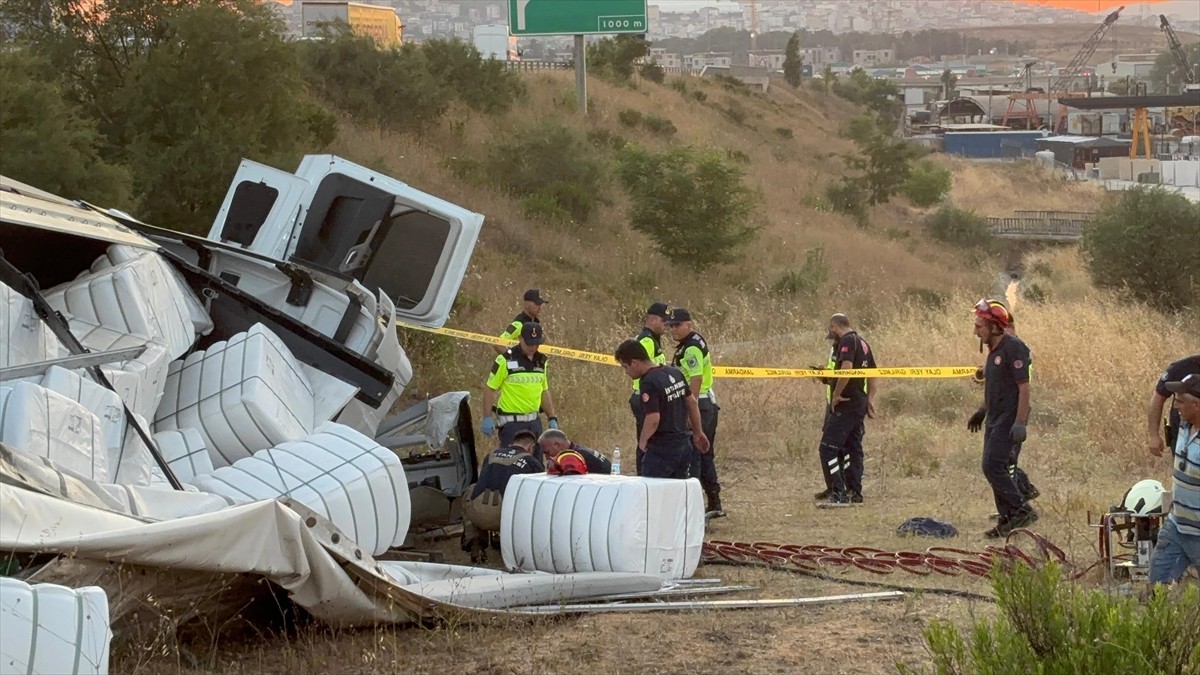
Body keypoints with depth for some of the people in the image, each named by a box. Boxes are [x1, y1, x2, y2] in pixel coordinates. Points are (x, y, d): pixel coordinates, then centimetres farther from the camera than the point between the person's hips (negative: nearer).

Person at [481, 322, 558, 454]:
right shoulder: (506, 360, -9)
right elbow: (490, 389, -6)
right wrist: (487, 418, -11)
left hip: (534, 421, 6)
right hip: (512, 422, -6)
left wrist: (552, 418, 15)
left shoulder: (541, 360, 10)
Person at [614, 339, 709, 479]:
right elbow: (692, 403, 15)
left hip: (662, 449, -8)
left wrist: (642, 441, -7)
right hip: (683, 446, 8)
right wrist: (698, 433, 24)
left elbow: (653, 419, -25)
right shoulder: (675, 372, 7)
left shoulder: (649, 383, -19)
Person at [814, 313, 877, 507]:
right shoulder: (863, 343, 17)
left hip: (845, 403, -10)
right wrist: (870, 399, 18)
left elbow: (846, 369, -27)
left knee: (828, 448, -10)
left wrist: (836, 394, -19)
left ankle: (837, 493, -17)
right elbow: (872, 375, 22)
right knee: (852, 449, 15)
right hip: (859, 403, 10)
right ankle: (854, 492, 19)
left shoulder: (847, 341, -12)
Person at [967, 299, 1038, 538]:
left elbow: (1024, 387, -19)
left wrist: (1020, 423, -24)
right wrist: (981, 412, 27)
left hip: (1009, 419, -10)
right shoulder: (994, 350, 14)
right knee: (996, 469, 9)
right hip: (995, 419, 10)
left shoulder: (1013, 348, -15)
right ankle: (1007, 519, 14)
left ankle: (1021, 510, -8)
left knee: (993, 466, -15)